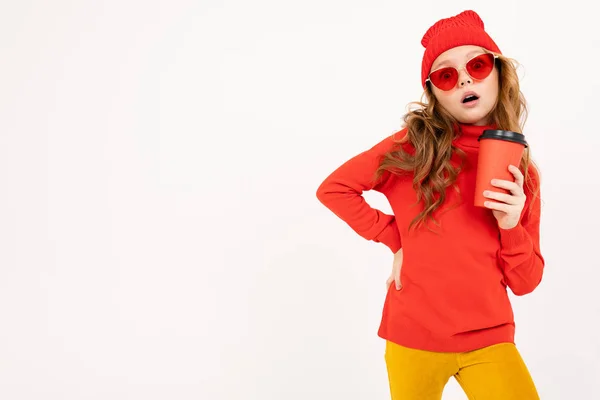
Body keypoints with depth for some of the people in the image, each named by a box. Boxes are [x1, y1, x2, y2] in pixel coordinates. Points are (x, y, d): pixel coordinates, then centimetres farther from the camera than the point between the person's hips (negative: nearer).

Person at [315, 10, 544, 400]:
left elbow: (525, 283, 2)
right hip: (414, 338, -1)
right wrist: (396, 240, -7)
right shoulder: (413, 144, -6)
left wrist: (511, 226, -16)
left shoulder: (522, 173, 2)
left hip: (490, 340, 2)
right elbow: (333, 189, -6)